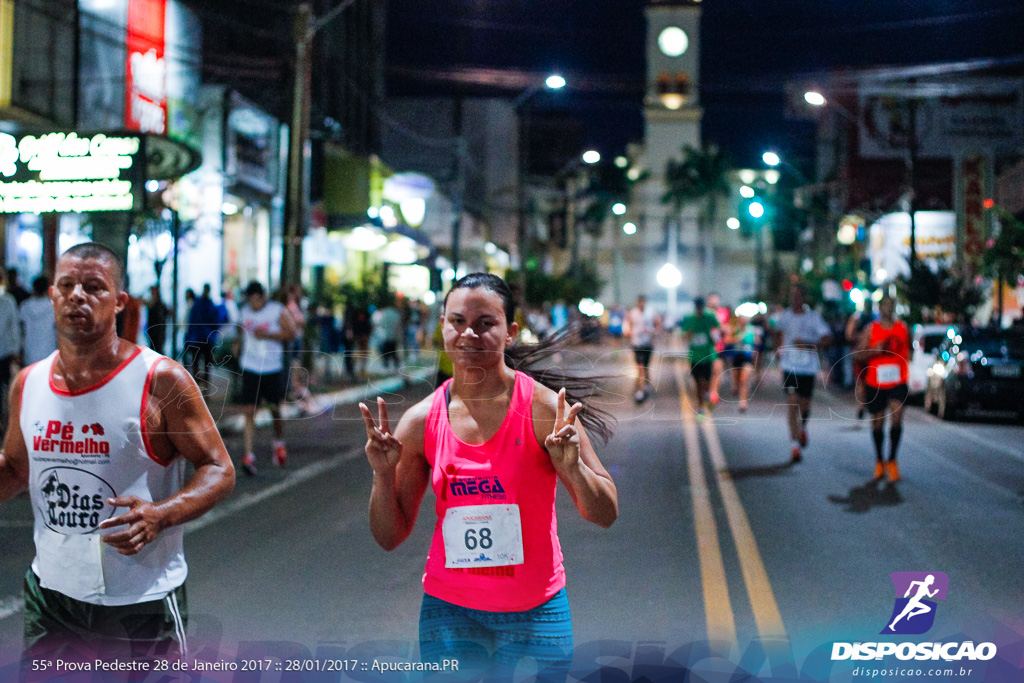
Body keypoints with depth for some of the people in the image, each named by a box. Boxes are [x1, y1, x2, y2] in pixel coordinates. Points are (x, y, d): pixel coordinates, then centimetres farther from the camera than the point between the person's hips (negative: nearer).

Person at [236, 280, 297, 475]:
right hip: (250, 369, 2)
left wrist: (267, 335, -19)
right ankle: (249, 456, -13)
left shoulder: (278, 310, -5)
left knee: (275, 409, 11)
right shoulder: (244, 312, 8)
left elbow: (291, 333, -11)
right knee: (249, 411, -9)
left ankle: (279, 443, 38)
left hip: (273, 369, -2)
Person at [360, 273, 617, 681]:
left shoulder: (543, 408, -10)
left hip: (534, 613, -2)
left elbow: (606, 515, -8)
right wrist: (384, 474, -12)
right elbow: (390, 537, 4)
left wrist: (573, 467, -26)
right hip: (449, 610, 2)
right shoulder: (421, 421, -2)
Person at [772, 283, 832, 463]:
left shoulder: (813, 317, -5)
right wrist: (779, 348, 11)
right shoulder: (784, 316, 3)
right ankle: (795, 445, -9)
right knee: (793, 404, -11)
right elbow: (778, 332, 24)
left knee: (804, 405, 9)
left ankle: (803, 428, 43)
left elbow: (825, 340, -10)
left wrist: (807, 345, -22)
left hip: (808, 367, 0)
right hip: (789, 366, 0)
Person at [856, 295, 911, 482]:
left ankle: (892, 460, -9)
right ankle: (879, 461, 26)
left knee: (897, 416, -18)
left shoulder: (903, 328, 8)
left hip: (897, 382, 0)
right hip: (875, 383, 0)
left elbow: (909, 348, 25)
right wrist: (874, 350, -16)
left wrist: (908, 354, 5)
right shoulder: (870, 329, 3)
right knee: (877, 422, 9)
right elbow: (859, 353, 0)